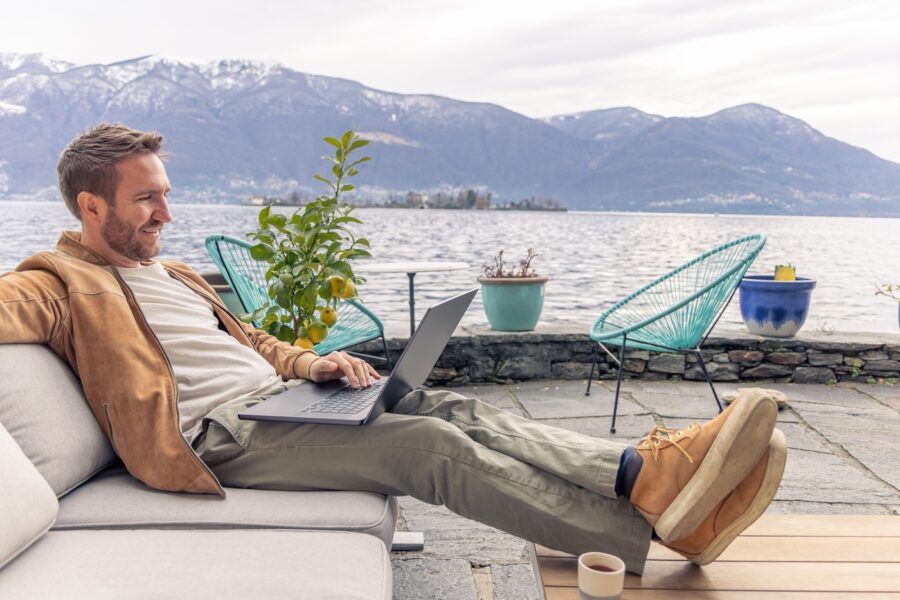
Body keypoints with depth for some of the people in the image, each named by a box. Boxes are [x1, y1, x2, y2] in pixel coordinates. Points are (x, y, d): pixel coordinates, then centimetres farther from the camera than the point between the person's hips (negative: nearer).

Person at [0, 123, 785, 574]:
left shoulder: (172, 274, 26)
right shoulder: (63, 283, 3)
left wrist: (314, 363, 10)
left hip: (283, 398, 8)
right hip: (222, 436, -8)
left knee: (452, 410, -14)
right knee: (429, 443, -25)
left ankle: (648, 471, -27)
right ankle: (655, 531, -24)